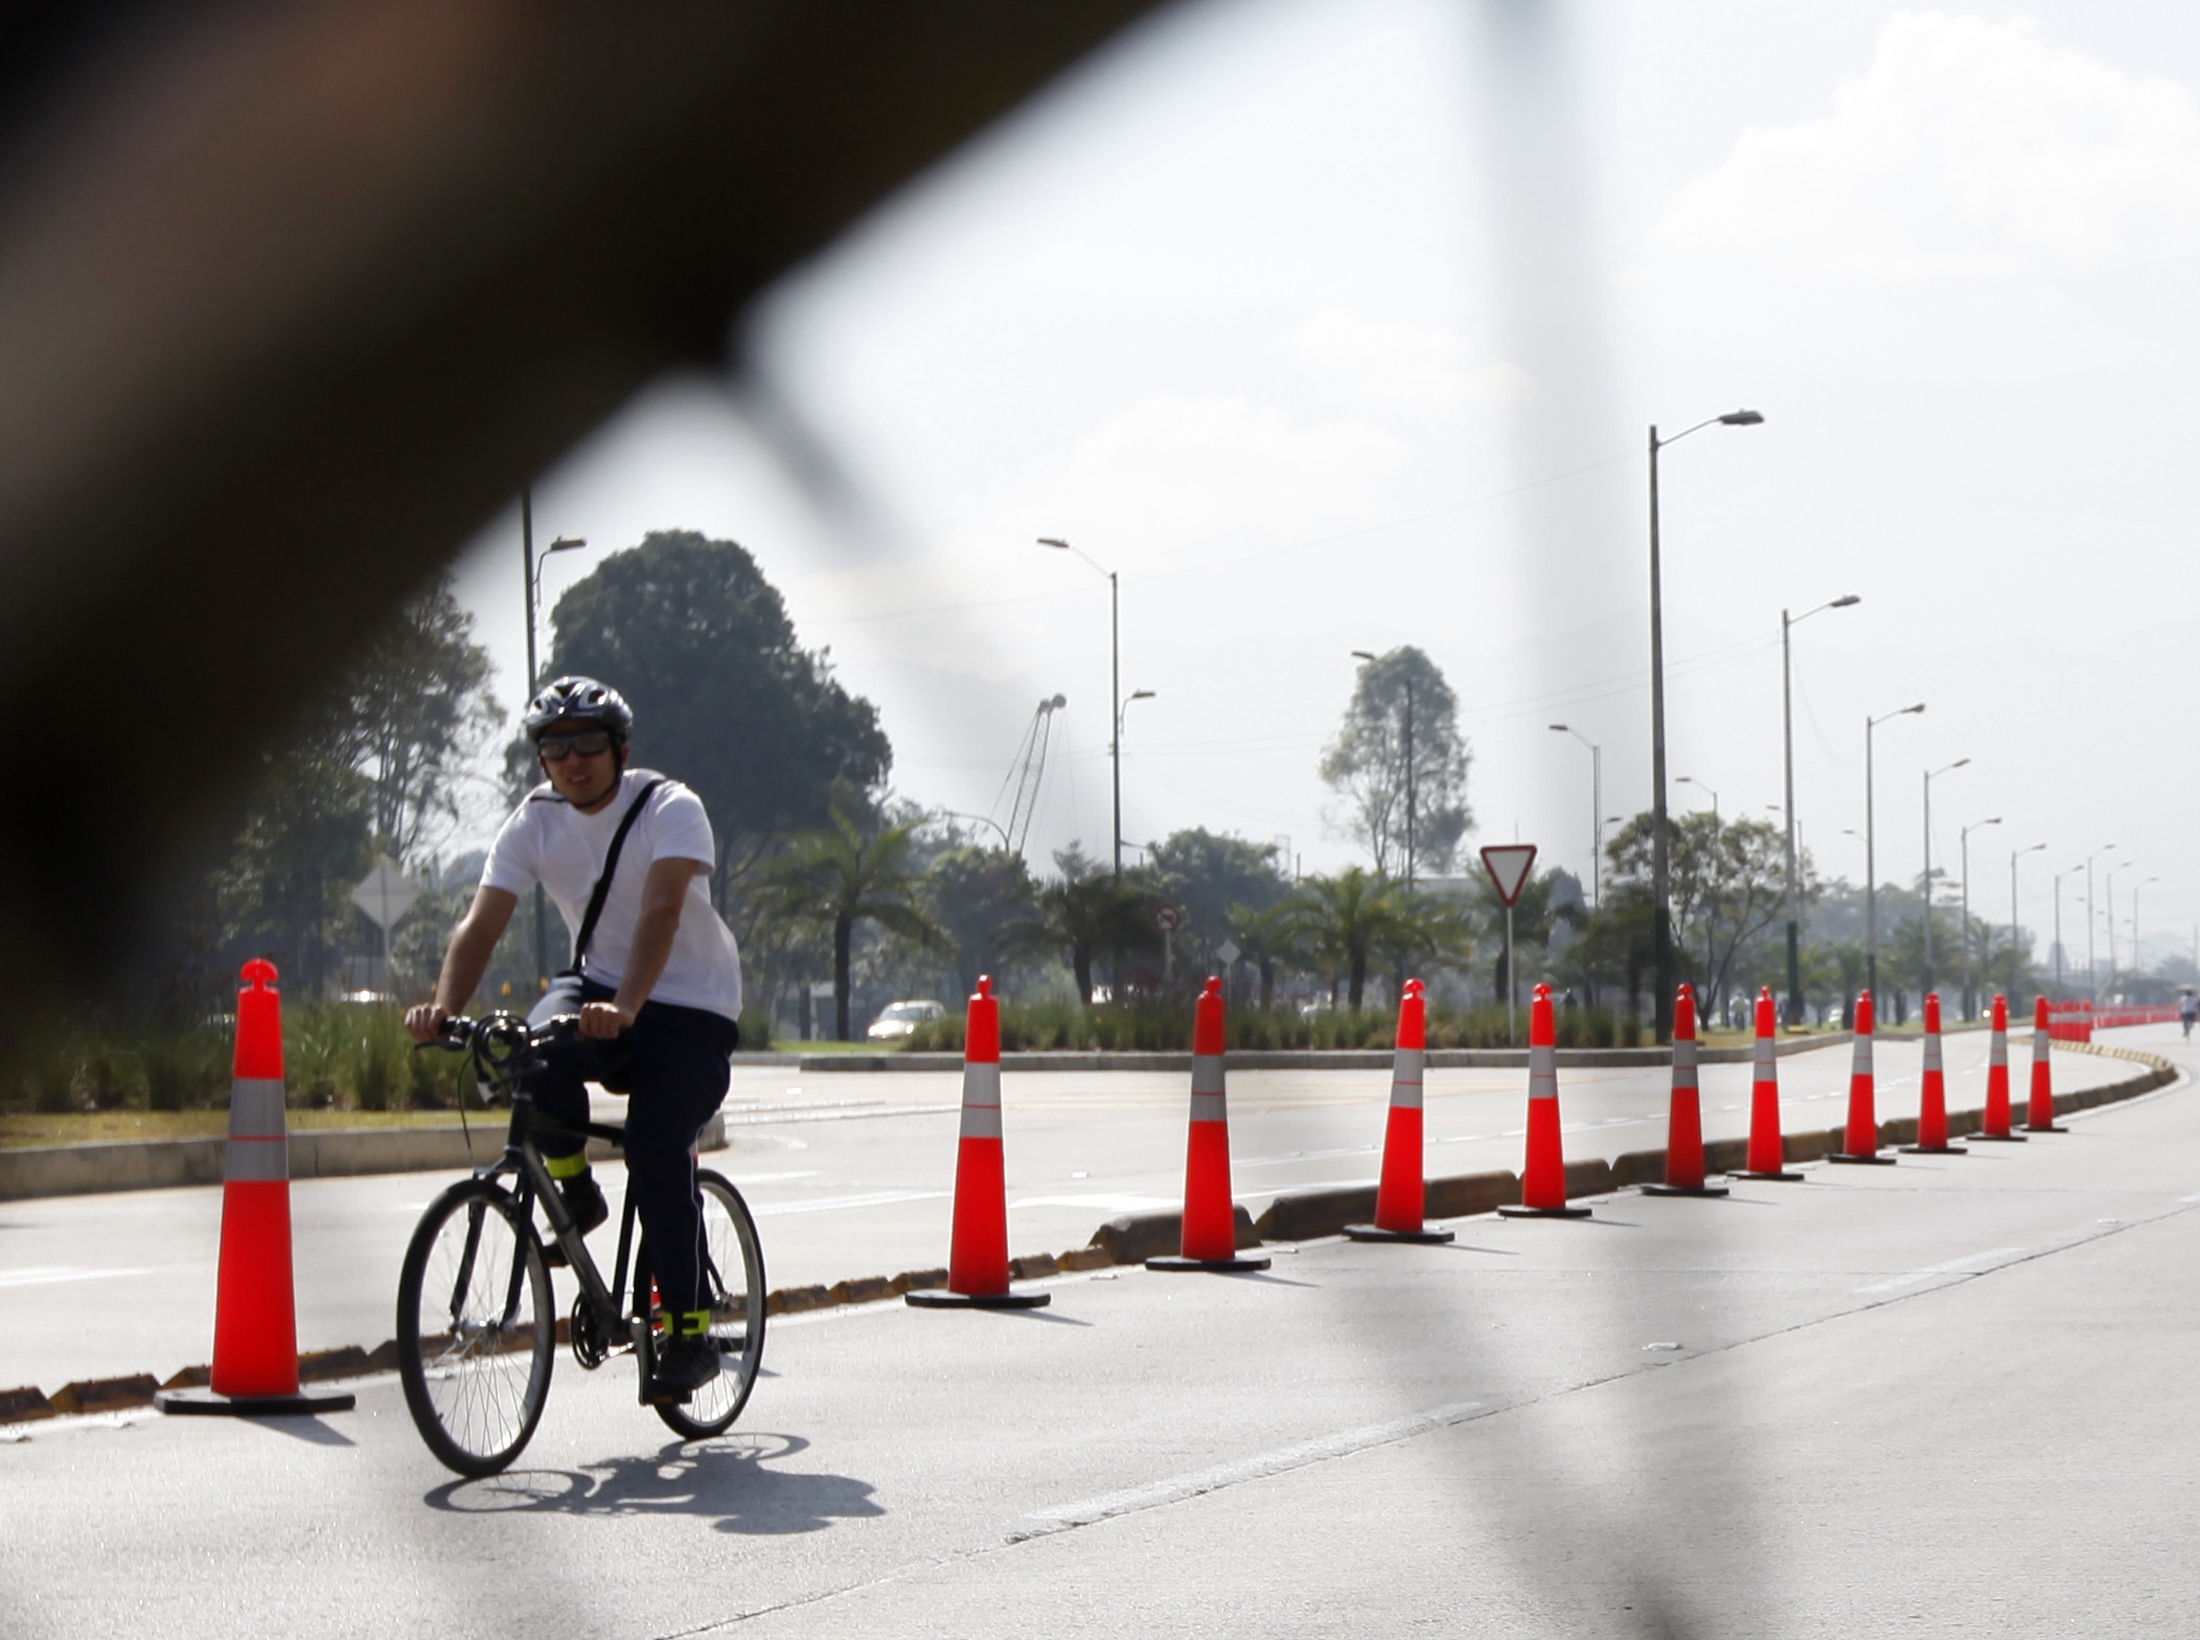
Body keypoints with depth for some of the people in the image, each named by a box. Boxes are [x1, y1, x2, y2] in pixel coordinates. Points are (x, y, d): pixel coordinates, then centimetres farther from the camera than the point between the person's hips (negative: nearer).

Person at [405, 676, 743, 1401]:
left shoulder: (671, 809, -18)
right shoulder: (535, 822, -5)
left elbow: (660, 914, -34)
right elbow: (481, 924, -14)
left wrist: (625, 1006, -50)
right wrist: (444, 1006, -33)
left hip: (690, 1008, -3)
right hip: (596, 983, 4)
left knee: (657, 1151, -23)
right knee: (540, 1057, -32)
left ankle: (689, 1334, -8)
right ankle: (576, 1194, -4)